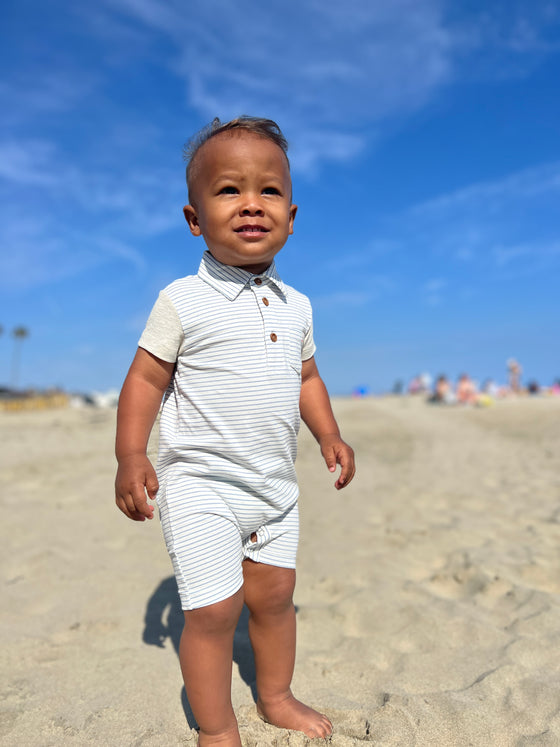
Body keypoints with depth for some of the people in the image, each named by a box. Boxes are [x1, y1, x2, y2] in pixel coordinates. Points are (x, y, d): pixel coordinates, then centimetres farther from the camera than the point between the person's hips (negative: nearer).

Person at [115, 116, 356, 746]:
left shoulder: (296, 305, 5)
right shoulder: (183, 301, -11)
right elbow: (146, 377, -8)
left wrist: (328, 435, 7)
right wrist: (130, 457, -15)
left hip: (274, 484, 6)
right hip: (201, 486, -5)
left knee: (274, 594, 17)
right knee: (213, 609, 0)